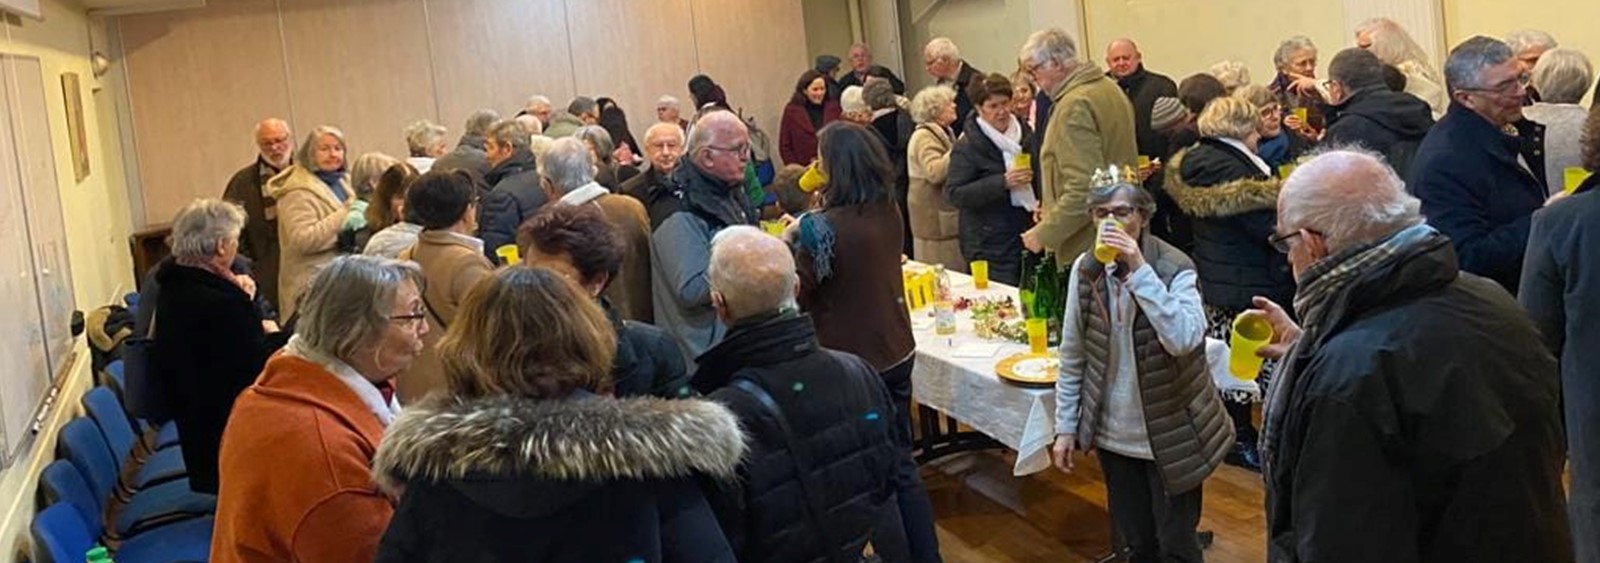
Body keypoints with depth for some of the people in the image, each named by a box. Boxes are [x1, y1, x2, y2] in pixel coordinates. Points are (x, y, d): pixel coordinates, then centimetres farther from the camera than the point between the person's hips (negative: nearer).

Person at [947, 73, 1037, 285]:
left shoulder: (1025, 133, 8)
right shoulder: (966, 146, -8)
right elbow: (954, 194, -16)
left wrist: (1040, 204, 5)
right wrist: (1003, 182, -22)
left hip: (1027, 235, 5)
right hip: (990, 247, -5)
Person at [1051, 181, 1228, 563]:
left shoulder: (1175, 268, -15)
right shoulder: (1085, 269, -4)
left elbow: (1184, 340, -32)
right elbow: (1073, 356, 2)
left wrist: (1139, 270, -32)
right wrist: (1066, 426, 2)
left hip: (1169, 435, -3)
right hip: (1113, 433, 3)